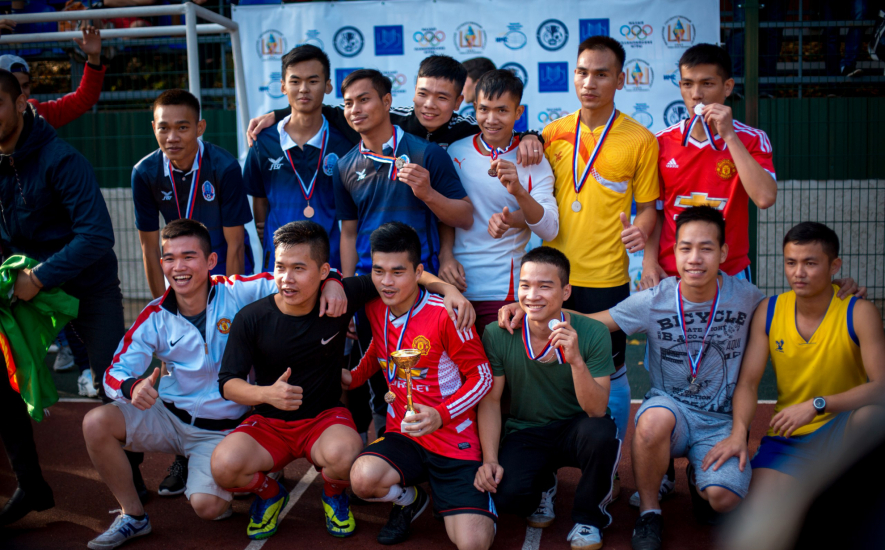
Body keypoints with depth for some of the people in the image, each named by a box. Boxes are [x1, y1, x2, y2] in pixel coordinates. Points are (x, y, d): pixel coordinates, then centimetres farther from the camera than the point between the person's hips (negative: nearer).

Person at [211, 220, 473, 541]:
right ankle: (268, 492, 10)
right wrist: (267, 393, -29)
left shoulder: (341, 298, -11)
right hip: (269, 423, 1)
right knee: (224, 464, -29)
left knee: (344, 453, -36)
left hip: (325, 417, -1)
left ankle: (333, 492, 5)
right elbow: (228, 383, -8)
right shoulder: (251, 319, -11)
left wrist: (448, 288, -16)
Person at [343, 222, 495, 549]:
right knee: (362, 478, -30)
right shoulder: (375, 309, 1)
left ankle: (480, 499, 21)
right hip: (402, 435, 4)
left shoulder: (445, 313, -16)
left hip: (454, 440, -4)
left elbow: (482, 377, -10)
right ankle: (410, 500, 7)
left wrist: (440, 415, -22)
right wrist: (353, 377, 6)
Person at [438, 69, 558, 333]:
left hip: (501, 290, -2)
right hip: (455, 284, 2)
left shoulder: (533, 162, -2)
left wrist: (519, 191, -28)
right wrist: (446, 255, -3)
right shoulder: (456, 151, 4)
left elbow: (549, 230, -12)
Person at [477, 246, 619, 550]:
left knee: (601, 432, -35)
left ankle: (589, 516, -4)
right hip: (524, 433, 1)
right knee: (506, 494, -28)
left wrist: (575, 359, -36)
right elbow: (490, 400, -4)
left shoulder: (593, 334, -16)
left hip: (574, 431, 0)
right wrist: (490, 459, -14)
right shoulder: (497, 335, -13)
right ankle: (541, 488, 14)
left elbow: (597, 410, -20)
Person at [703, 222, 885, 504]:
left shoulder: (860, 313, -11)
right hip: (787, 438, 2)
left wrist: (816, 405, -30)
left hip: (841, 432, -1)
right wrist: (739, 432, -21)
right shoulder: (768, 311, -1)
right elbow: (747, 383, -3)